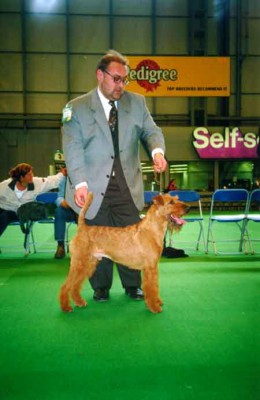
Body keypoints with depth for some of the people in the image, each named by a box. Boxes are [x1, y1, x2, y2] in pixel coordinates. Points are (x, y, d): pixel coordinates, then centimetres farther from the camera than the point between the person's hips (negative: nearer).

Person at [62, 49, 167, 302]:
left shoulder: (137, 102, 9)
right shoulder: (76, 107, -1)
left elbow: (151, 131, 8)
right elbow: (73, 148, -8)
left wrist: (157, 151, -17)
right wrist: (80, 183, -19)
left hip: (127, 187, 2)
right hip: (94, 188, -2)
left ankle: (132, 285, 24)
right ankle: (101, 287, 25)